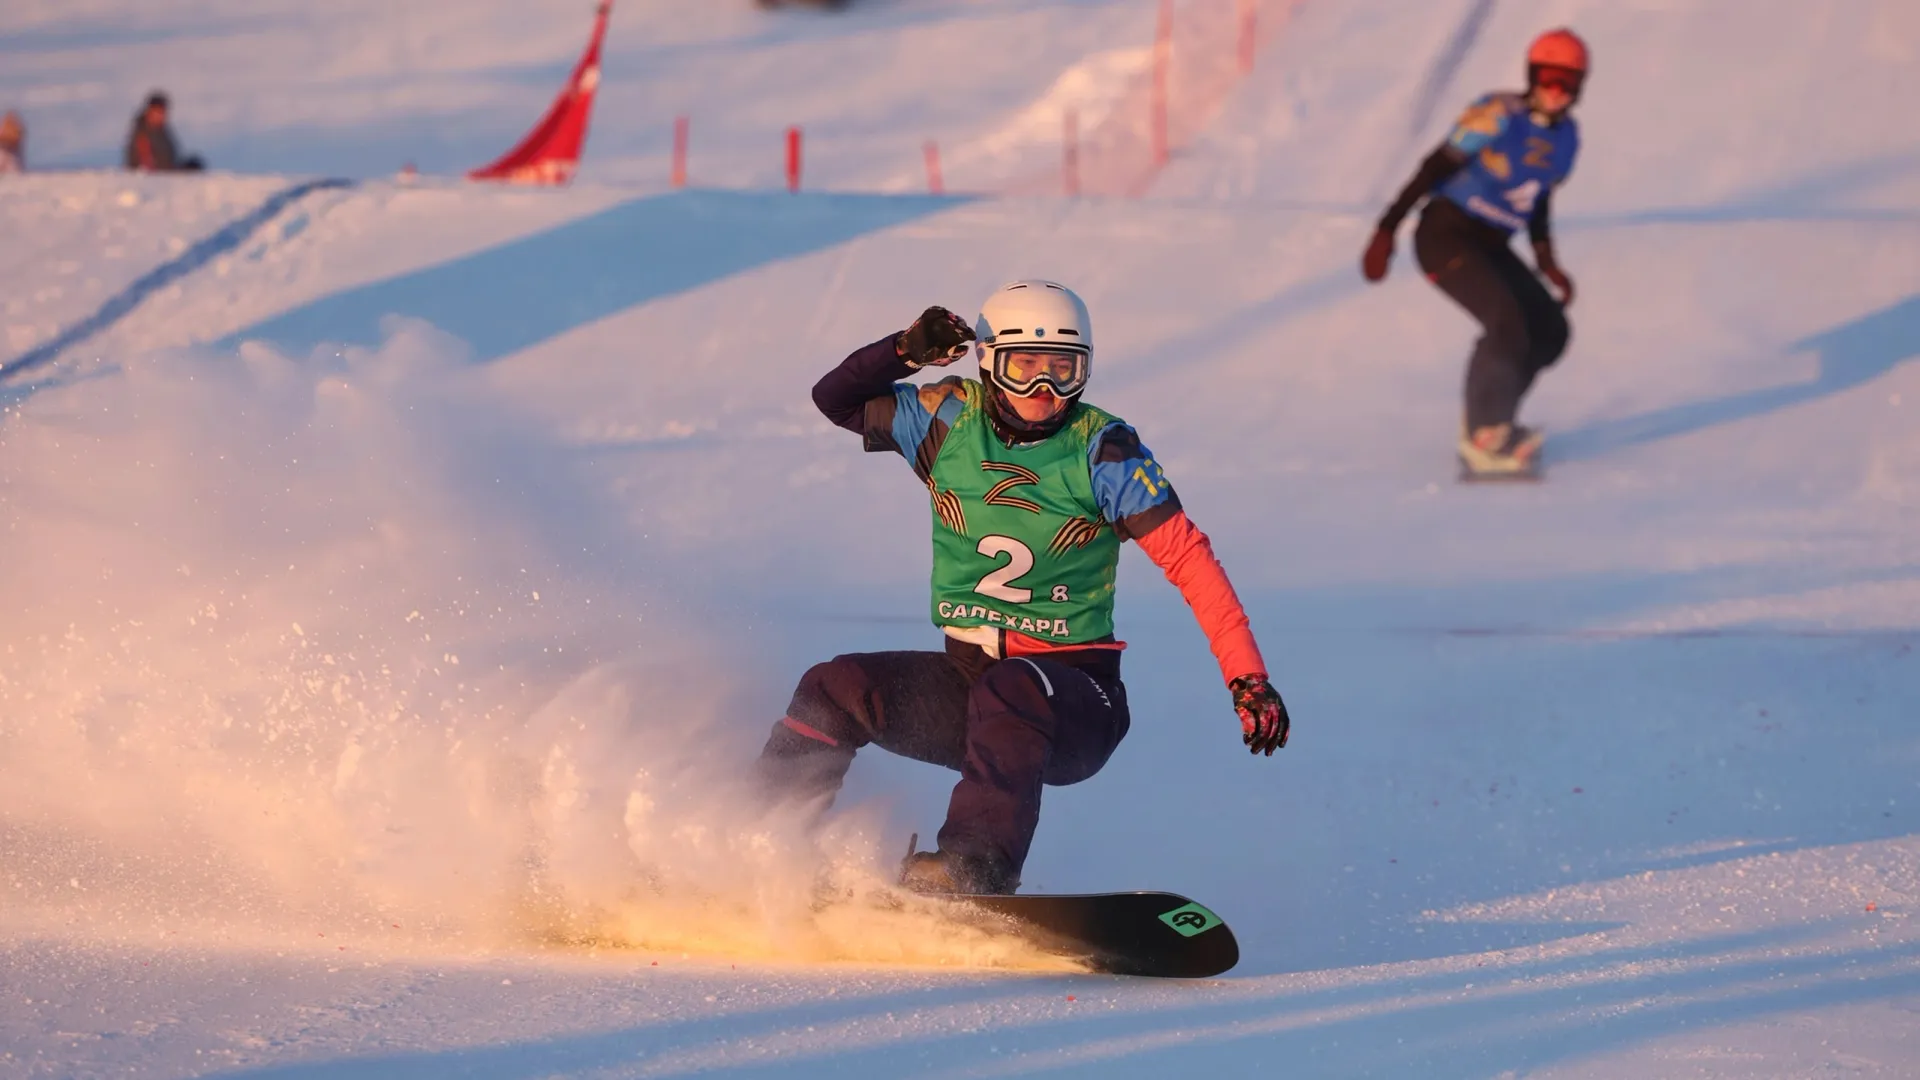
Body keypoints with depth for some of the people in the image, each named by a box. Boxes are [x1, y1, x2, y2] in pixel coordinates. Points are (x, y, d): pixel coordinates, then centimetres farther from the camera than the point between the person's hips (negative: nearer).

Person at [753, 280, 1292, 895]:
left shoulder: (1101, 452, -8)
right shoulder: (951, 420, 3)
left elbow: (1188, 558, -11)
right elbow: (836, 399, 8)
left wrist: (1248, 678, -20)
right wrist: (905, 353, -12)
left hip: (1074, 693, -5)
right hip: (966, 677, 5)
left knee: (1010, 690, -37)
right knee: (835, 689, -12)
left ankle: (977, 868, -52)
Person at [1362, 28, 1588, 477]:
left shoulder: (1566, 135, 6)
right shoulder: (1500, 116, -17)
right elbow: (1435, 168, -17)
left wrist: (1545, 260, 10)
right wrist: (1387, 231, -21)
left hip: (1491, 247, 8)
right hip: (1446, 234, -8)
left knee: (1550, 330, 1)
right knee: (1508, 322, -24)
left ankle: (1489, 418, 17)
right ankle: (1484, 438, -16)